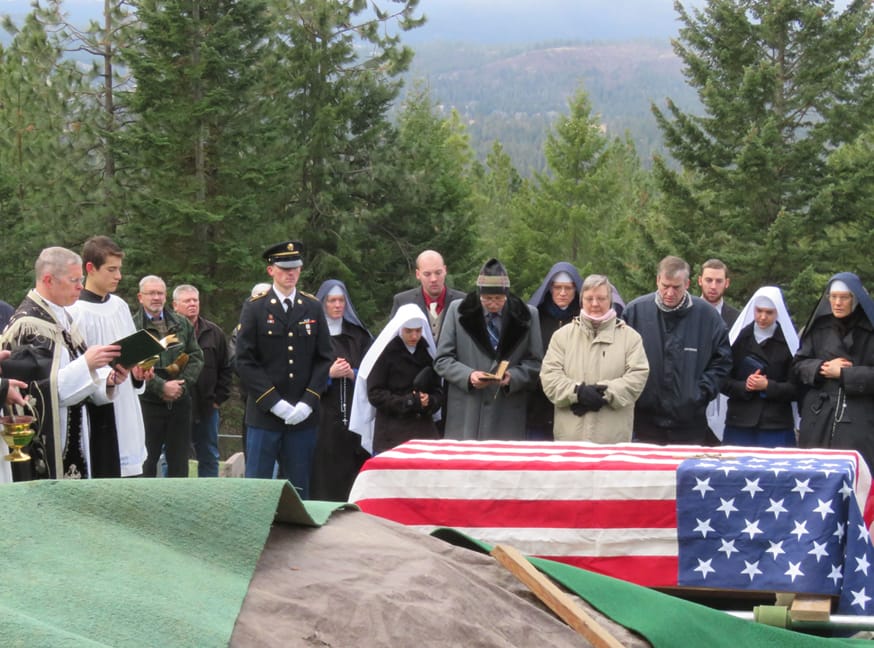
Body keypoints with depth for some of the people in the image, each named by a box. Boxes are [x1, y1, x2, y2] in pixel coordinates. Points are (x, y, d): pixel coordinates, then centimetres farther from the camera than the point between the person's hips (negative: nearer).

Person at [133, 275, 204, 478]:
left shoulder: (182, 324, 12)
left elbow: (196, 357, 9)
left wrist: (182, 384, -6)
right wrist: (161, 386, -18)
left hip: (180, 402, 4)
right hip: (148, 403, -4)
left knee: (179, 462, 8)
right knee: (147, 461, 1)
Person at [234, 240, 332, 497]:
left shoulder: (313, 308, 9)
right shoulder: (254, 308, 1)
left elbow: (324, 359, 7)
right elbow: (245, 361, -4)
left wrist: (308, 402, -6)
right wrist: (275, 403, -11)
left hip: (304, 416, 2)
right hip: (264, 415, -2)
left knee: (299, 490, 7)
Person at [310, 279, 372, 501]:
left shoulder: (358, 335, 15)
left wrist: (352, 373, -8)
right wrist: (329, 374, -14)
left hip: (353, 410, 3)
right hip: (323, 413, -3)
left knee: (352, 464, -3)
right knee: (324, 469, -8)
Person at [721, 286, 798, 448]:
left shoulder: (788, 342, 3)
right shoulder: (739, 337, 7)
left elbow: (795, 388, -1)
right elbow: (723, 381, 5)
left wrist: (768, 386, -14)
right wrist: (744, 387, -12)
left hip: (777, 426, -1)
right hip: (739, 422, 1)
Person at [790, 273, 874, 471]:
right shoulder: (818, 327, 11)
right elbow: (797, 366, 10)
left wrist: (843, 374, -8)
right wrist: (822, 367, -8)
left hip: (857, 422, -3)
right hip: (818, 419, 3)